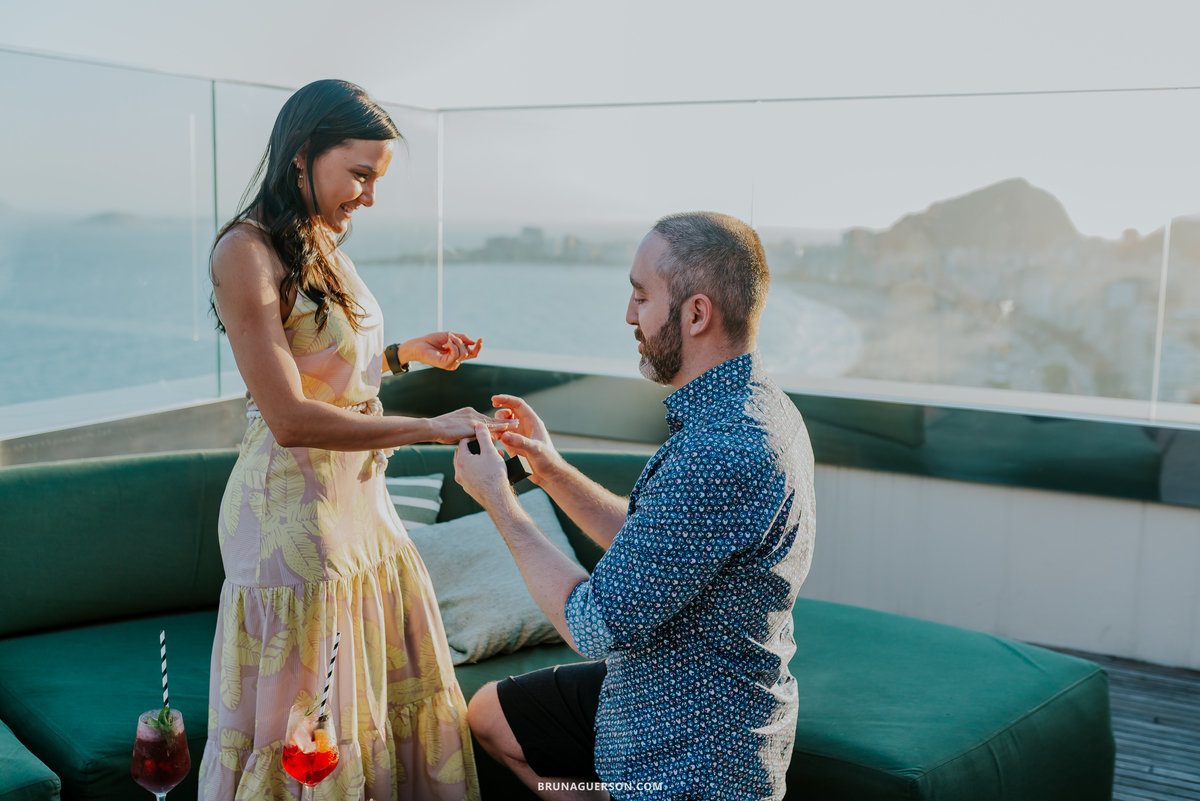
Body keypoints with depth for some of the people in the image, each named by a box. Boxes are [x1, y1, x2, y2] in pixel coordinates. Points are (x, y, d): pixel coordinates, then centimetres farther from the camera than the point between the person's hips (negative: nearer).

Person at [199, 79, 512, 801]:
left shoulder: (322, 245, 9)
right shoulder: (247, 252, -17)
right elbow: (290, 418, -24)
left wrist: (407, 353, 8)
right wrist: (431, 428, -22)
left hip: (359, 493, 9)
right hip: (295, 506, -8)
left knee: (394, 687, 16)